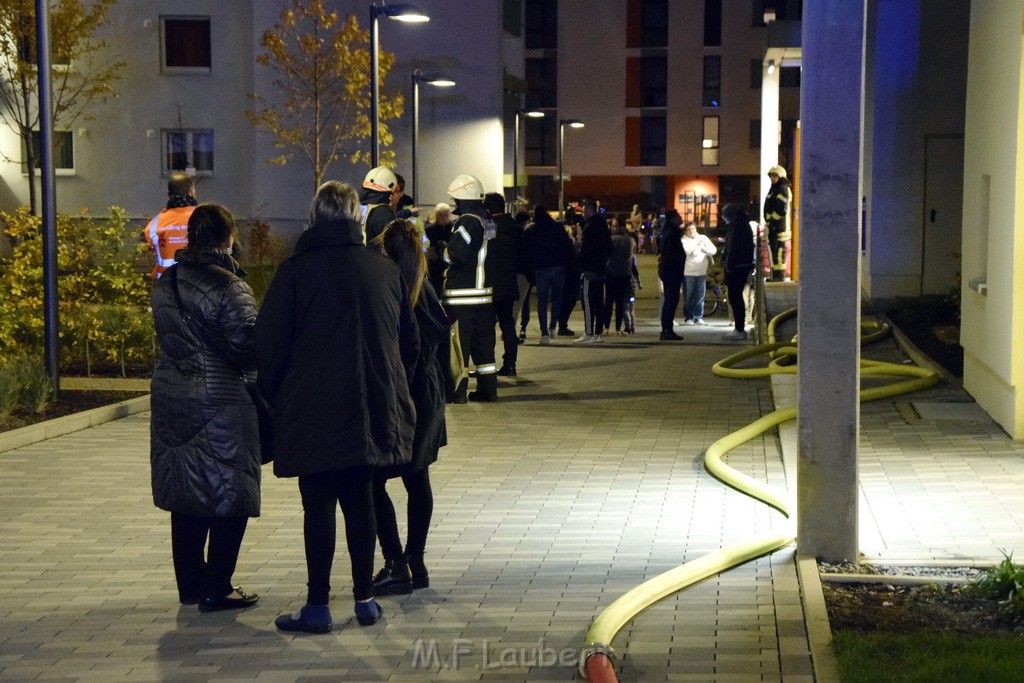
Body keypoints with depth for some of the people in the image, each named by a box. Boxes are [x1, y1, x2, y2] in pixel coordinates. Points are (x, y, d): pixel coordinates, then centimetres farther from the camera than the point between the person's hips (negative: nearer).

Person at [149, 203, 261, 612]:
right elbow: (247, 345, -17)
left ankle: (190, 585, 23)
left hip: (170, 398, 7)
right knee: (229, 497, 3)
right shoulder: (227, 286, -16)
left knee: (187, 496, 15)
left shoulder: (165, 283, 7)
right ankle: (216, 589, 5)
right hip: (220, 402, -7)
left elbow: (166, 336, 13)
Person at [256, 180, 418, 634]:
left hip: (313, 413, -4)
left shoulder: (296, 270, -8)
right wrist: (394, 390, 22)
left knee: (319, 505, 0)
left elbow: (270, 344, -6)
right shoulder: (385, 269, 6)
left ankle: (318, 606, 4)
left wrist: (276, 398, 7)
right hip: (373, 410, 4)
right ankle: (364, 600, 16)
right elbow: (410, 341, 13)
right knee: (360, 501, 12)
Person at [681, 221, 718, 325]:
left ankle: (698, 318, 11)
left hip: (702, 272, 3)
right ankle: (688, 318, 7)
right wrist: (697, 244, -25)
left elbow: (714, 250, 2)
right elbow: (686, 250, -17)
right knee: (688, 297, 0)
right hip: (688, 272, -3)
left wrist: (707, 250, -19)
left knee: (700, 296, 4)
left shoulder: (703, 238, 9)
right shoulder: (684, 240, 2)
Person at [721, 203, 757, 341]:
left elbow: (732, 247, -19)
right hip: (745, 266, 10)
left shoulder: (736, 226, -13)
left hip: (736, 267, -10)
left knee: (734, 298, -7)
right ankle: (740, 329, 18)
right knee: (737, 297, 15)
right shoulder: (745, 225, 17)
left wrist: (729, 265, -17)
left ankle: (739, 330, -7)